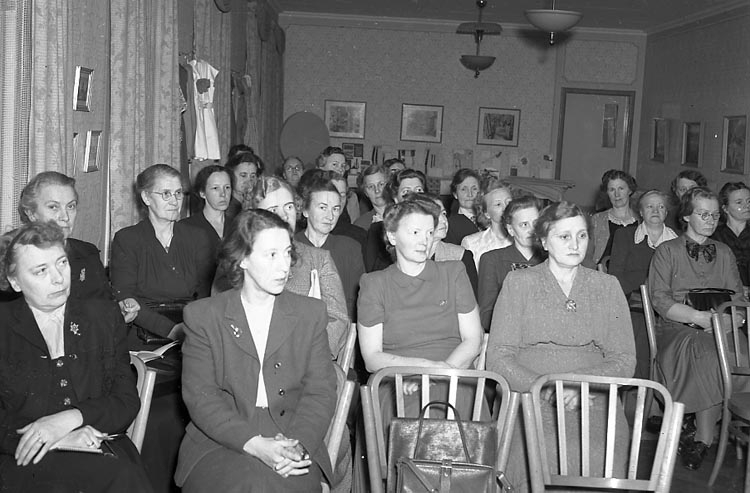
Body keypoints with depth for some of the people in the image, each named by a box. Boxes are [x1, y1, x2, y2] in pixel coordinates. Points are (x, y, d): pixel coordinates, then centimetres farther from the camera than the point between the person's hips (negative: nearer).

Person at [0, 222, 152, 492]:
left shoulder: (104, 316, 12)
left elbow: (127, 401, 6)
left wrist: (69, 419, -12)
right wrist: (62, 440, -17)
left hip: (103, 450, 4)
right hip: (25, 461, -3)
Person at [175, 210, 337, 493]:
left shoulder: (311, 314, 11)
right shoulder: (202, 316, 4)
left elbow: (321, 390, 5)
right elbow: (200, 395, -4)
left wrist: (297, 444, -15)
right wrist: (254, 444, -19)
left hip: (295, 441, 1)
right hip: (220, 443, -1)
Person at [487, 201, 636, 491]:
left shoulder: (607, 286, 15)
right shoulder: (518, 283, 10)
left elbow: (624, 361, 8)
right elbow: (497, 358, 2)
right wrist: (546, 388, -14)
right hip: (529, 396, -1)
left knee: (600, 453, -29)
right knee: (543, 455, -31)